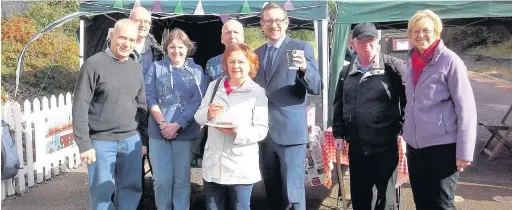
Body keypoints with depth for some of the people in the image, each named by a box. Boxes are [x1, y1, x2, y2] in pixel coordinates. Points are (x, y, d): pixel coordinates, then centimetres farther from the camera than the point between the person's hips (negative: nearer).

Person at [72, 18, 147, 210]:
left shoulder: (135, 68, 9)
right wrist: (84, 144, -13)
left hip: (131, 140, 5)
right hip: (101, 142, -5)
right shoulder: (94, 64, -8)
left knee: (132, 188, 11)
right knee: (102, 193, 5)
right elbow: (80, 106, -10)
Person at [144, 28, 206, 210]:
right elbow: (150, 97, 1)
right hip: (158, 132, 0)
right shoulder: (156, 67, 8)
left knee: (182, 180, 6)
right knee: (162, 180, 3)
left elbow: (197, 101, -2)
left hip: (185, 132, 0)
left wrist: (177, 125, -12)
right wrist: (162, 123, -11)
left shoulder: (196, 70, 7)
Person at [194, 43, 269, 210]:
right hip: (213, 164, 4)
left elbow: (261, 130, -10)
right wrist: (208, 113, -14)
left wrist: (237, 132, -26)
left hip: (241, 168, -4)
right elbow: (198, 117, 7)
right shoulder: (214, 86, 8)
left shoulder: (257, 92, -6)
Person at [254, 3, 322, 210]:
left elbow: (316, 88, -8)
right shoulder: (256, 54, 13)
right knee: (272, 192, 16)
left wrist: (304, 68, -28)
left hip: (290, 132, -5)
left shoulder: (302, 48, -2)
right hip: (264, 132, 5)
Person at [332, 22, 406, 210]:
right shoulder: (347, 72, 10)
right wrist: (339, 133, 10)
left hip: (385, 145, -5)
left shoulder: (393, 66, -7)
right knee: (359, 195, 16)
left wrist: (404, 127, -8)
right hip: (356, 146, 5)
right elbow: (338, 104, 15)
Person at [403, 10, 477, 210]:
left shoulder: (449, 61, -11)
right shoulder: (411, 61, 8)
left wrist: (464, 152, -16)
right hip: (414, 146, 6)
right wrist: (407, 133, 13)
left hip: (443, 147, -6)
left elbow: (466, 109, -13)